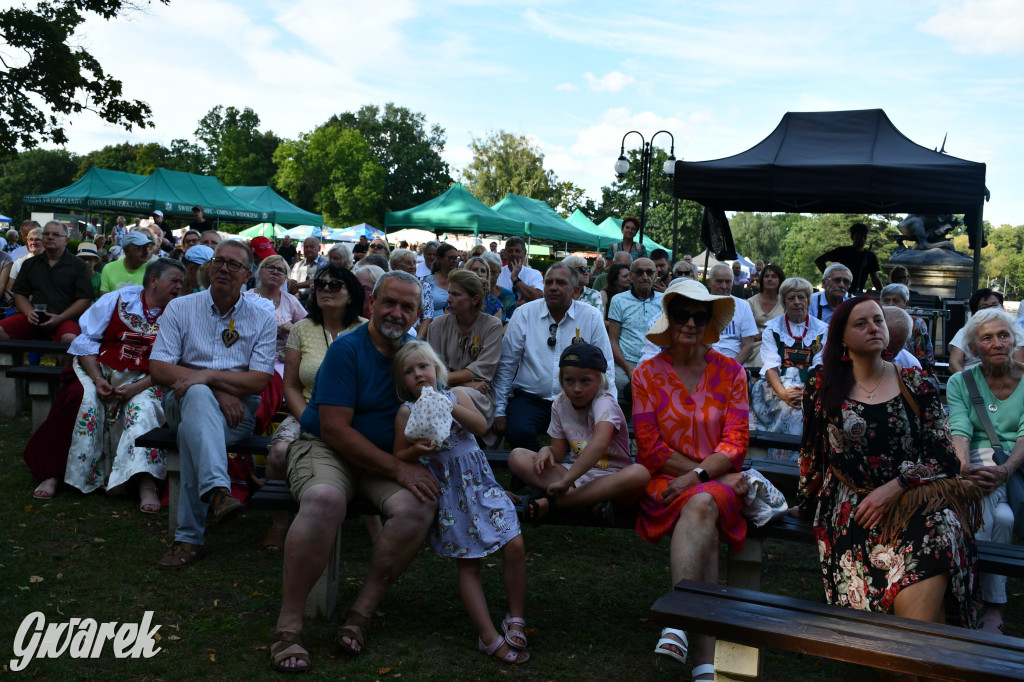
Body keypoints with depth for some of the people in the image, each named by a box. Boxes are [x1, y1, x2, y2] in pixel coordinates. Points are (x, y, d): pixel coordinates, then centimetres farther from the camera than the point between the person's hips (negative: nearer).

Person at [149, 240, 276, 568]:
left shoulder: (262, 318, 7)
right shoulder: (180, 308, 8)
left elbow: (259, 381, -3)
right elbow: (158, 369, -3)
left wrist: (208, 375, -19)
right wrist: (216, 391, -15)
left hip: (238, 409, 0)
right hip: (182, 401, 0)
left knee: (192, 430, -34)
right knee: (199, 395, -37)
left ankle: (189, 538, -32)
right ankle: (218, 490, -58)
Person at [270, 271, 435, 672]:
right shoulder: (347, 349, -10)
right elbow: (334, 429, -16)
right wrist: (397, 468, -20)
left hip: (389, 460, 5)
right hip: (325, 449, -4)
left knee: (418, 506, -26)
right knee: (325, 499, -37)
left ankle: (362, 613, -12)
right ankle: (288, 626, -25)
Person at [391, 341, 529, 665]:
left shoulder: (456, 395, 8)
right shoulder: (407, 412, 3)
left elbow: (481, 425, -8)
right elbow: (398, 457, 3)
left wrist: (446, 405, -17)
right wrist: (416, 451, -18)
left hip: (478, 480, 2)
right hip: (447, 489, -2)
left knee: (515, 546, -10)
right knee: (468, 563, -2)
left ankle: (516, 619, 7)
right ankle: (489, 636, 4)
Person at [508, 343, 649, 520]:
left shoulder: (604, 404, -16)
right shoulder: (560, 404, 2)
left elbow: (599, 444, -35)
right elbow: (560, 450, 9)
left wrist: (566, 480, -39)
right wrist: (547, 450, -16)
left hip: (610, 477, -5)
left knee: (640, 474, -39)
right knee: (517, 456, -13)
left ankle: (552, 501, -33)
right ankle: (592, 500, -26)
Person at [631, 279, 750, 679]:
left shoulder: (730, 372, 8)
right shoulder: (647, 374, 6)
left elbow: (735, 444, 1)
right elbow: (651, 449, -1)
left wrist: (697, 475, -16)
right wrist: (714, 474, -9)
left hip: (719, 482, 1)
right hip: (665, 483, -1)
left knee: (702, 503, -35)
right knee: (705, 520, -32)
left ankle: (677, 619, -39)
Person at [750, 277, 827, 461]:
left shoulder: (822, 330, 12)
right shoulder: (772, 328, 10)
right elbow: (771, 366, -3)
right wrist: (783, 393, -21)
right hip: (778, 384, -1)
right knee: (790, 408, -33)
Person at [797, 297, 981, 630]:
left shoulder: (915, 384, 9)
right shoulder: (822, 386, 8)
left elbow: (943, 455, 4)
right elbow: (811, 453, 14)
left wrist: (892, 489, -8)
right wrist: (807, 505, 14)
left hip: (913, 499, 1)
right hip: (850, 506, -1)